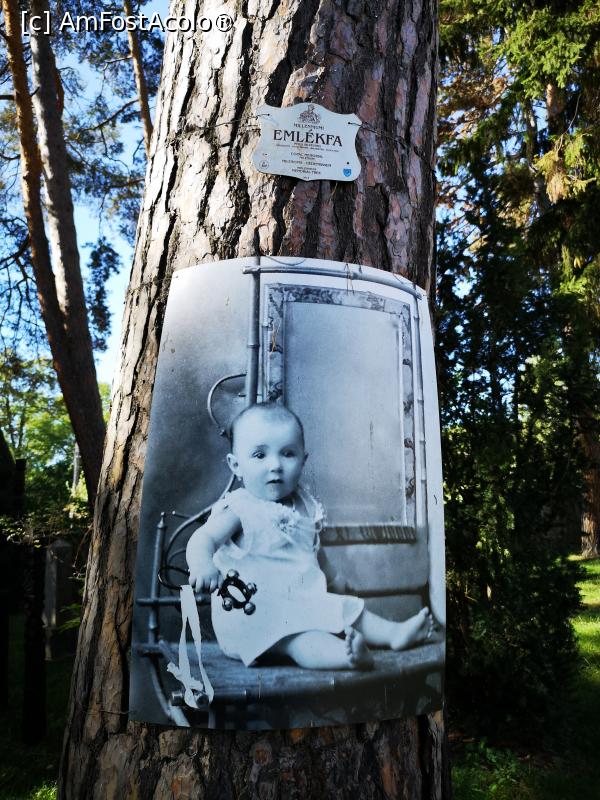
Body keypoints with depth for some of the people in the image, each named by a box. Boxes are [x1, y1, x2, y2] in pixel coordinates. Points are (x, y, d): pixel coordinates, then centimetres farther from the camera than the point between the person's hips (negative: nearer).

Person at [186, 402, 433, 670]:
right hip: (252, 613, -8)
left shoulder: (304, 506, 12)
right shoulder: (238, 507, -10)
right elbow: (203, 539, -22)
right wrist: (203, 565, -43)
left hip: (304, 601, 9)